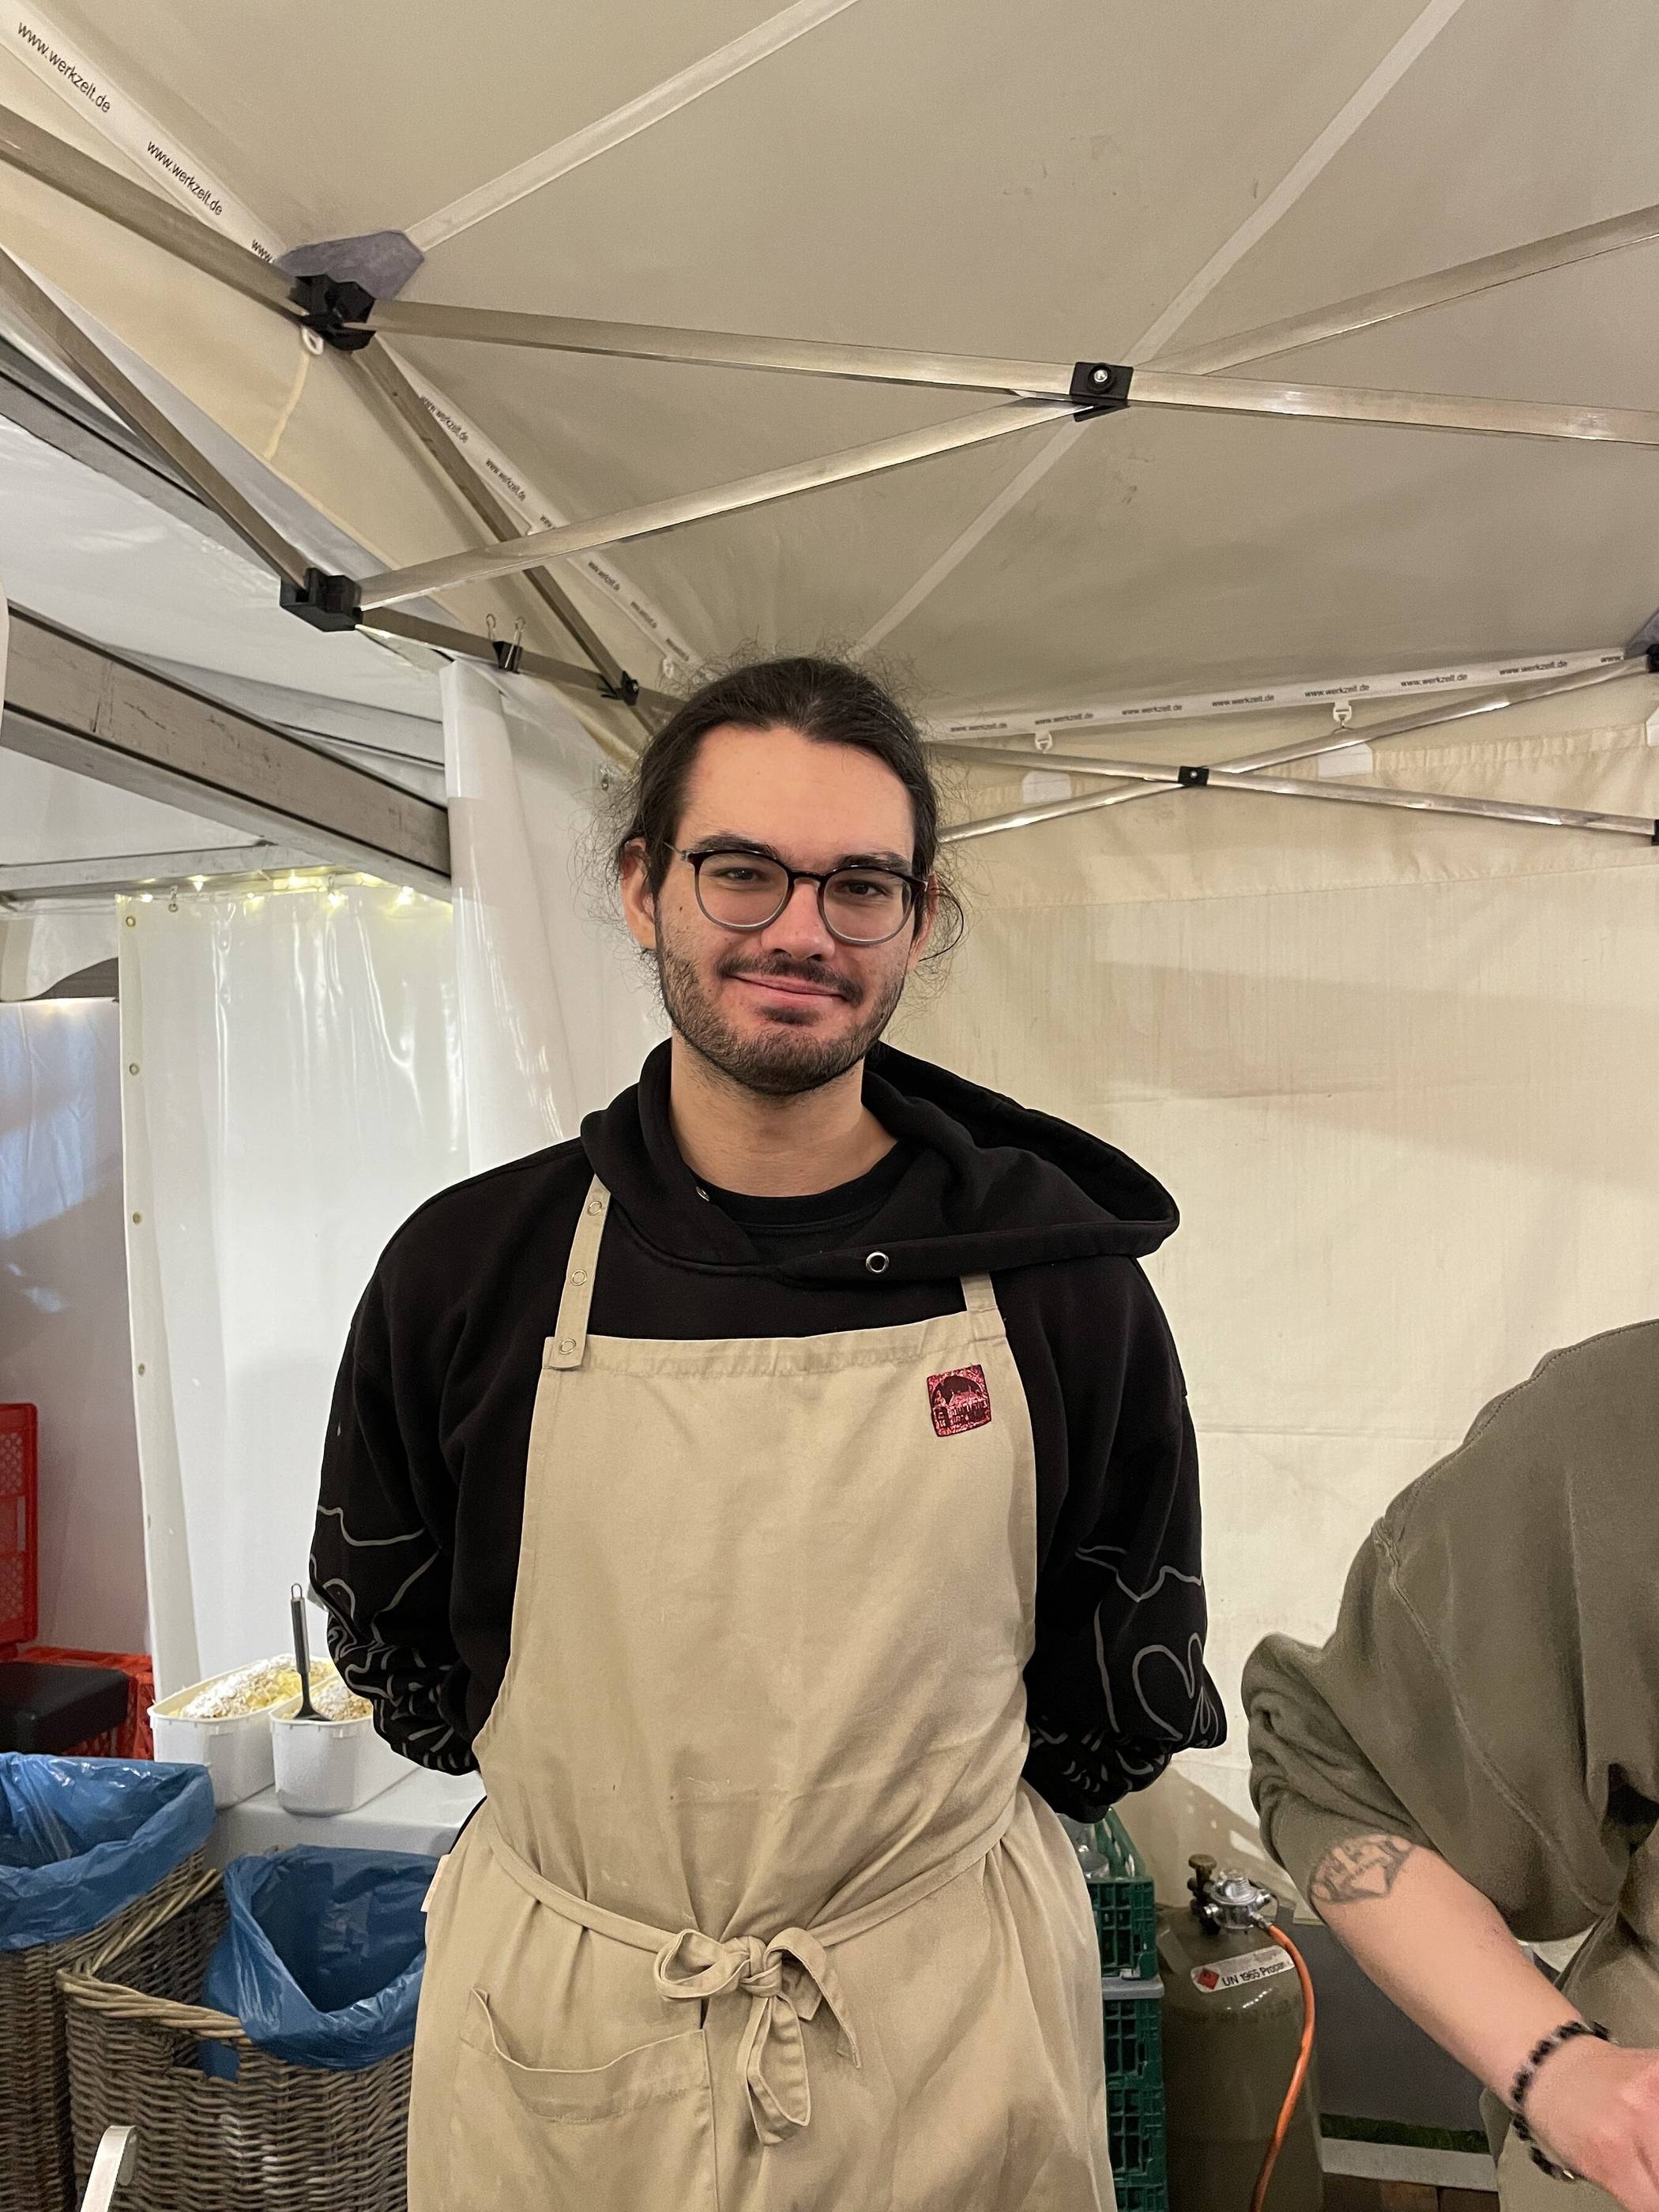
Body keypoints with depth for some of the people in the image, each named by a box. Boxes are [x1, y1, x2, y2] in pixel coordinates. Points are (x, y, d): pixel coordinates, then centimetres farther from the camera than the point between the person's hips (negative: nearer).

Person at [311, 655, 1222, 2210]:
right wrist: (616, 1811, 8)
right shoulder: (467, 1268, -11)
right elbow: (397, 1659, 3)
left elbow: (1130, 1697, 2)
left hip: (951, 2037, 0)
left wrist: (932, 1815, 7)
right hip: (549, 2053, 1)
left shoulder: (1058, 1272, -12)